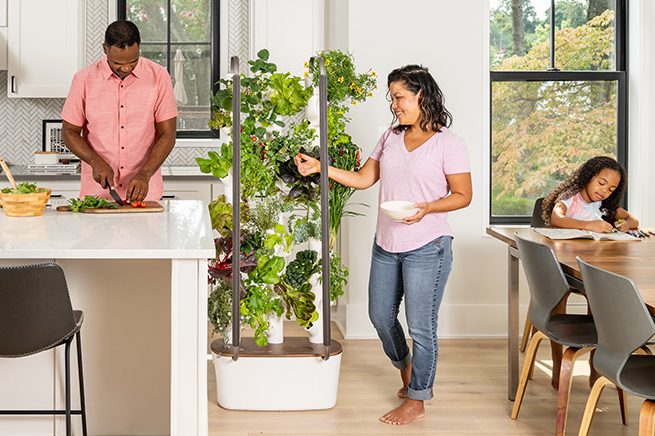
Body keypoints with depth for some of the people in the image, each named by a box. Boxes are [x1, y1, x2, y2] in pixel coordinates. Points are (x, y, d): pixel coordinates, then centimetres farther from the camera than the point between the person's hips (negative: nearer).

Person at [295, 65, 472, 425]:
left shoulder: (448, 144, -8)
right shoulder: (391, 137, 9)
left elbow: (463, 195, -7)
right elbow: (363, 179, 8)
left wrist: (427, 208, -23)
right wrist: (319, 167, -1)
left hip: (426, 248, -7)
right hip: (386, 245, 7)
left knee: (421, 326, 0)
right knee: (381, 317, 16)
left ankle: (416, 400, 16)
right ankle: (407, 372, 42)